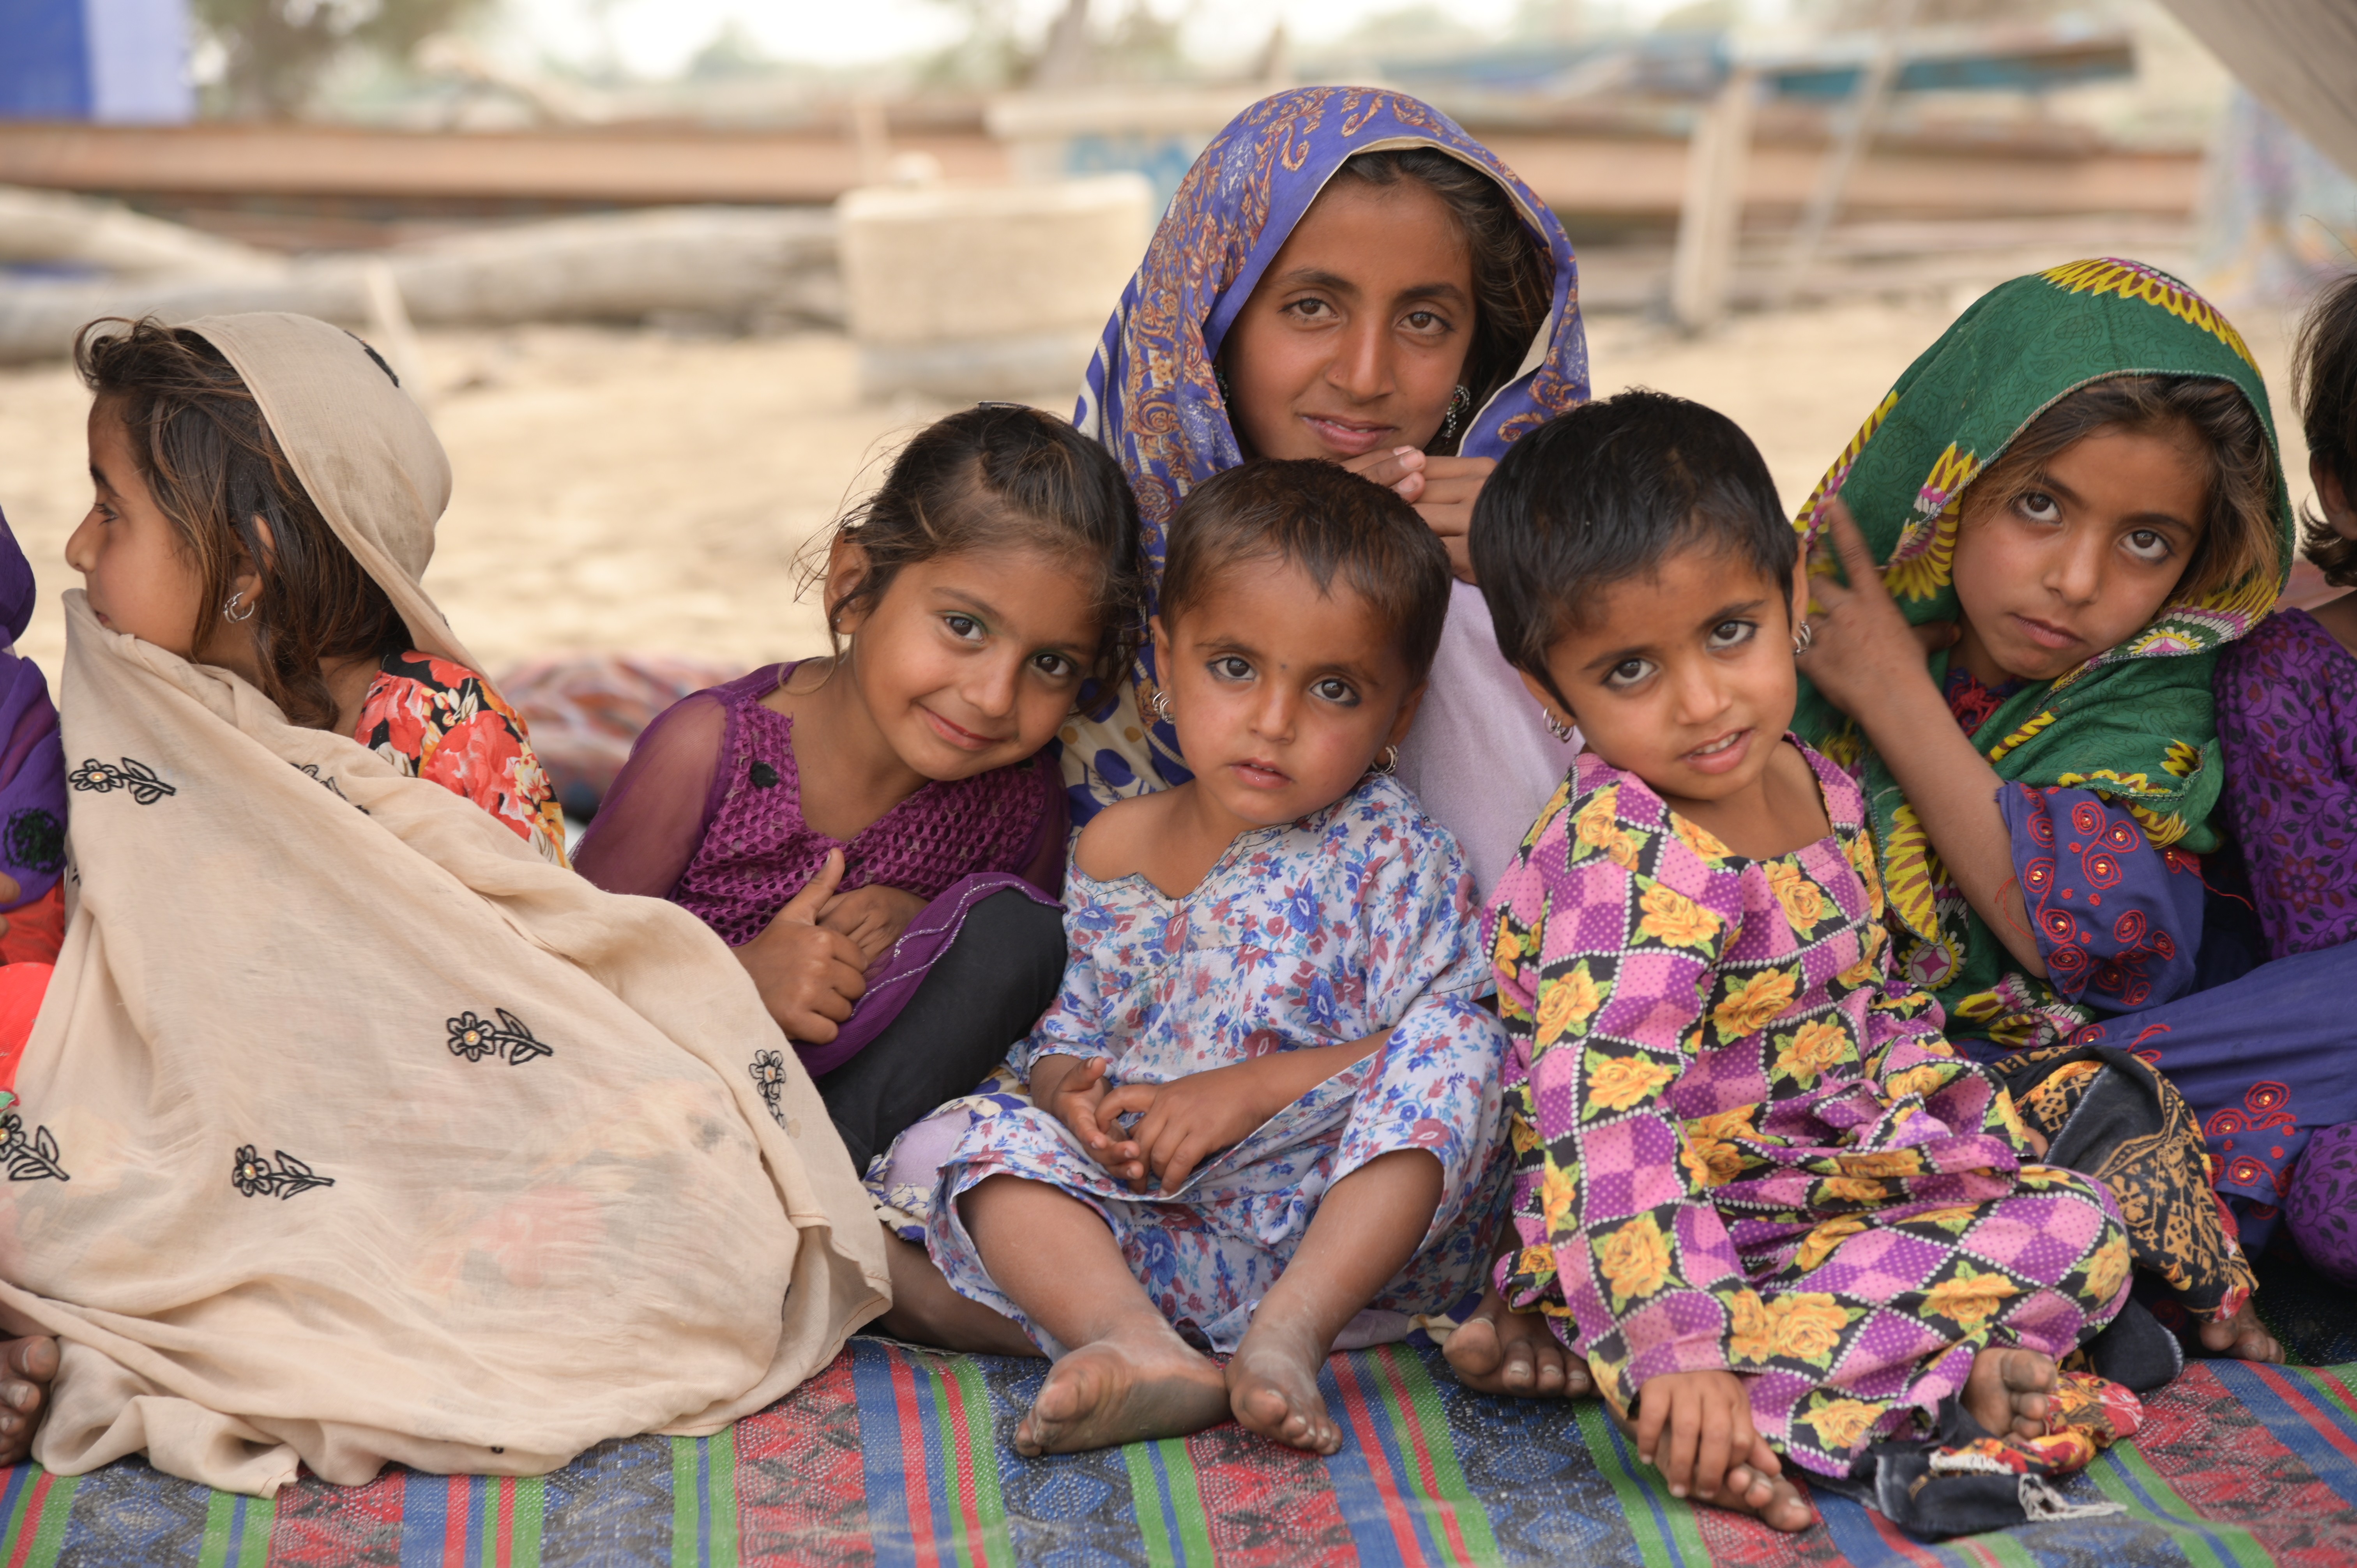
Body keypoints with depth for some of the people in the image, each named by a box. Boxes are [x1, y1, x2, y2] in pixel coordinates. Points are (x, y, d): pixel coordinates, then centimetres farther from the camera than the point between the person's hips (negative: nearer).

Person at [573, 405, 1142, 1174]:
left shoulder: (1022, 798, -7)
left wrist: (920, 924, -14)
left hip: (883, 1093, 3)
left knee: (1012, 919, -20)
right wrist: (740, 979, -28)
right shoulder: (711, 749, -16)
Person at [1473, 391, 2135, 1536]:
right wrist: (1674, 1344, -39)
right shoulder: (1628, 869, -25)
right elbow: (1606, 1116, -33)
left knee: (2077, 1220, -4)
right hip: (1687, 1225, -9)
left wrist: (1967, 1129, 4)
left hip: (1828, 1177, 9)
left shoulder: (1820, 794, 4)